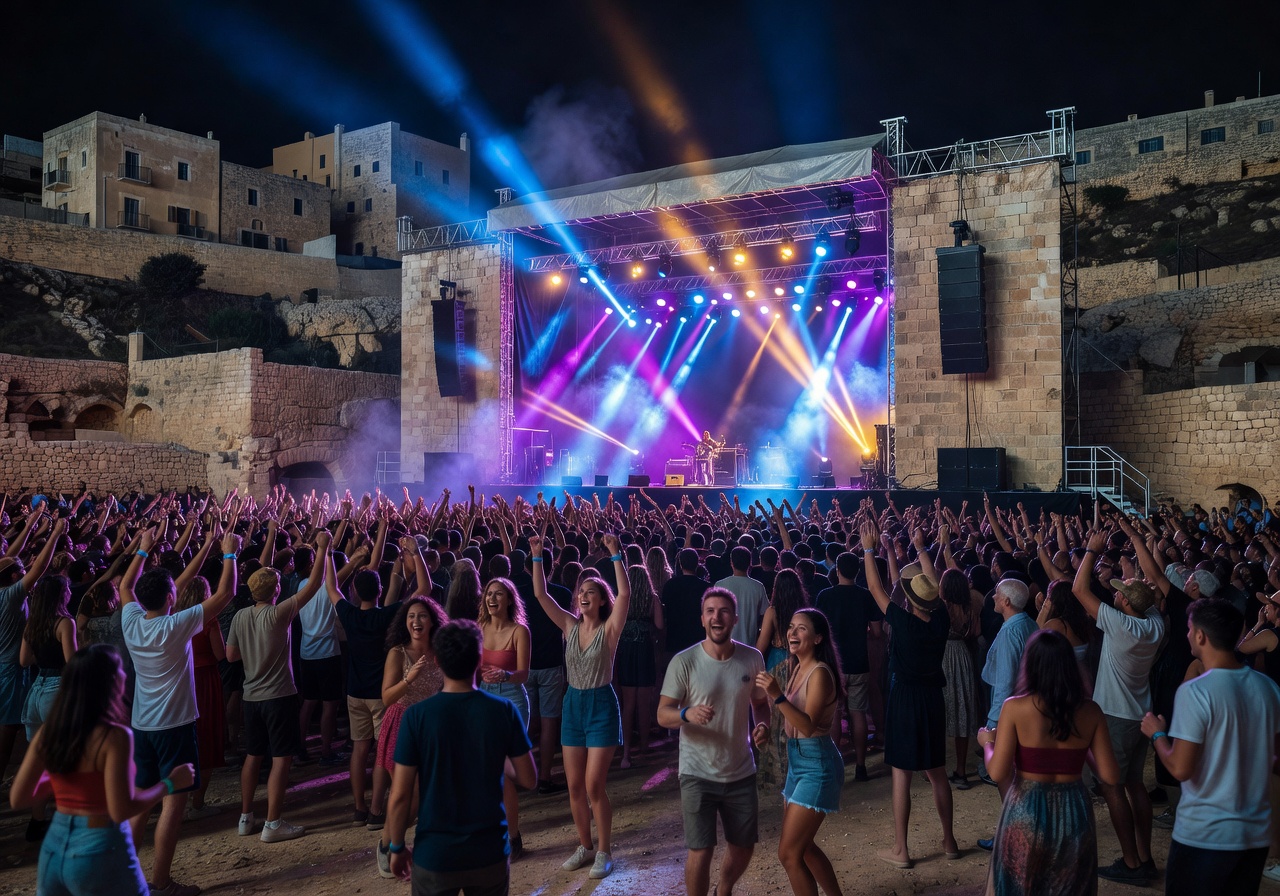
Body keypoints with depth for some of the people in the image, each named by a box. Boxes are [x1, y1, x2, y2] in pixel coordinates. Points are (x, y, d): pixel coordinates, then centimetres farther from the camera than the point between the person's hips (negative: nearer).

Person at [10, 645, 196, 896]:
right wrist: (170, 783, -9)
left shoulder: (48, 731, -1)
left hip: (53, 849, 6)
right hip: (100, 851, -6)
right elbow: (121, 811, -21)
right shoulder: (114, 736, -19)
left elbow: (18, 799, 4)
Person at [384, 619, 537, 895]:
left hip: (434, 855, -1)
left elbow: (400, 796, -10)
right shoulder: (504, 711, -10)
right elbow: (529, 780, -2)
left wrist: (397, 848, 4)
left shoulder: (417, 715, -14)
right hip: (490, 853, 1)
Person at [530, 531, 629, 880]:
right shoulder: (570, 626, 3)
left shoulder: (609, 629, -9)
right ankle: (584, 845, 26)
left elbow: (625, 593, -25)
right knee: (574, 785, 9)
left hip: (601, 706, -5)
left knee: (594, 785, -4)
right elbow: (540, 594, -2)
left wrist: (615, 554, -30)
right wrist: (536, 556, -9)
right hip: (573, 705, 5)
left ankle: (605, 851, 12)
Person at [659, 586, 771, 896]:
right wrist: (687, 714, -34)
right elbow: (662, 715, -13)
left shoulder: (752, 658, -4)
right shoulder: (683, 662, -14)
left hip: (741, 773, 4)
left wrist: (762, 724, -12)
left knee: (744, 847, 18)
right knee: (701, 851, -3)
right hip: (698, 775, -4)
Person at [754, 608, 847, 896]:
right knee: (802, 845, 21)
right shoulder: (797, 668, 8)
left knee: (789, 853, -5)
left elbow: (808, 725, -29)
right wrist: (767, 726, 2)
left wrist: (777, 696, -38)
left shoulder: (820, 673, -19)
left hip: (817, 766, -10)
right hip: (797, 762, 10)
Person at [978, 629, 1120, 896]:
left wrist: (987, 742, 5)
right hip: (1074, 811, 2)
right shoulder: (1090, 711, -5)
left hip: (1026, 812, -2)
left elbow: (997, 773, -14)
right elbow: (1110, 776, -4)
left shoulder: (1015, 707, -14)